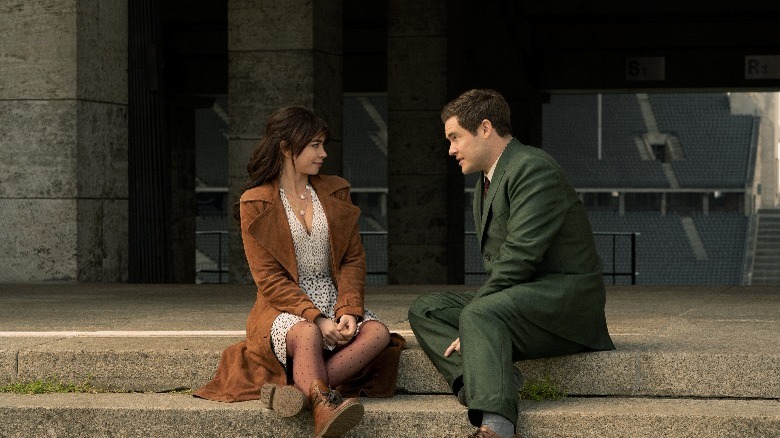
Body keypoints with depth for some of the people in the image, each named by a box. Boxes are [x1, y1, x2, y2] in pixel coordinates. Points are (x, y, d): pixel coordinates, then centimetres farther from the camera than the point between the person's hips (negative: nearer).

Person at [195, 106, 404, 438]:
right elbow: (270, 279, -7)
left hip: (333, 302, 4)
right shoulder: (255, 204, -1)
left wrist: (349, 310, -10)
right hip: (285, 308, -4)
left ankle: (301, 389, -42)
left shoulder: (335, 193, 14)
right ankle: (324, 409, -53)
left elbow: (353, 260, 10)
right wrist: (317, 318, -21)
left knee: (377, 333, -28)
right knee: (308, 334, -39)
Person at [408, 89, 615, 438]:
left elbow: (520, 255, -22)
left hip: (564, 297, -10)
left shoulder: (533, 168, -13)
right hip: (518, 297, 10)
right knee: (424, 309, -1)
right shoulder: (485, 183, 20)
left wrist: (472, 313, -20)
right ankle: (481, 380, -26)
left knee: (481, 315, -34)